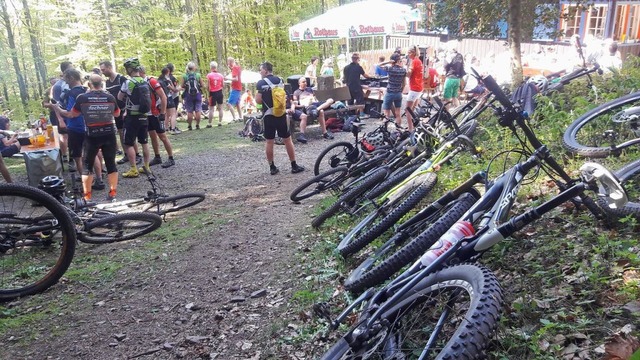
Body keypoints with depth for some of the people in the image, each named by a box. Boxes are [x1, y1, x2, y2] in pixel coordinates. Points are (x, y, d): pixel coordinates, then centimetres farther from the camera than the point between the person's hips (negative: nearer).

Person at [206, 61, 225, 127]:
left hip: (212, 93, -3)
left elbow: (208, 86, -10)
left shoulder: (209, 75, -9)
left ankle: (210, 123, 4)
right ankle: (220, 122, 13)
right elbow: (223, 85, 6)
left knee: (211, 108, 2)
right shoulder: (220, 75, 2)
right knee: (220, 108, 11)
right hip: (219, 92, 3)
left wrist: (208, 94, 1)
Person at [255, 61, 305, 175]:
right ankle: (294, 166, 10)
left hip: (268, 115, -3)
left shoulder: (261, 83, -7)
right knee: (287, 139, 7)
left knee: (269, 141, 6)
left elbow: (258, 100, -10)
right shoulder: (280, 80, 6)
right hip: (281, 113, 3)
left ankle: (272, 167, 11)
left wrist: (265, 101, 9)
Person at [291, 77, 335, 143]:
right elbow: (294, 104, 2)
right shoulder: (296, 92, 12)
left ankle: (317, 109, -40)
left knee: (330, 100, -16)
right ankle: (324, 133, -36)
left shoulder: (310, 89, 29)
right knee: (321, 112, -35)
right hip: (307, 107, -6)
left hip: (316, 104, 6)